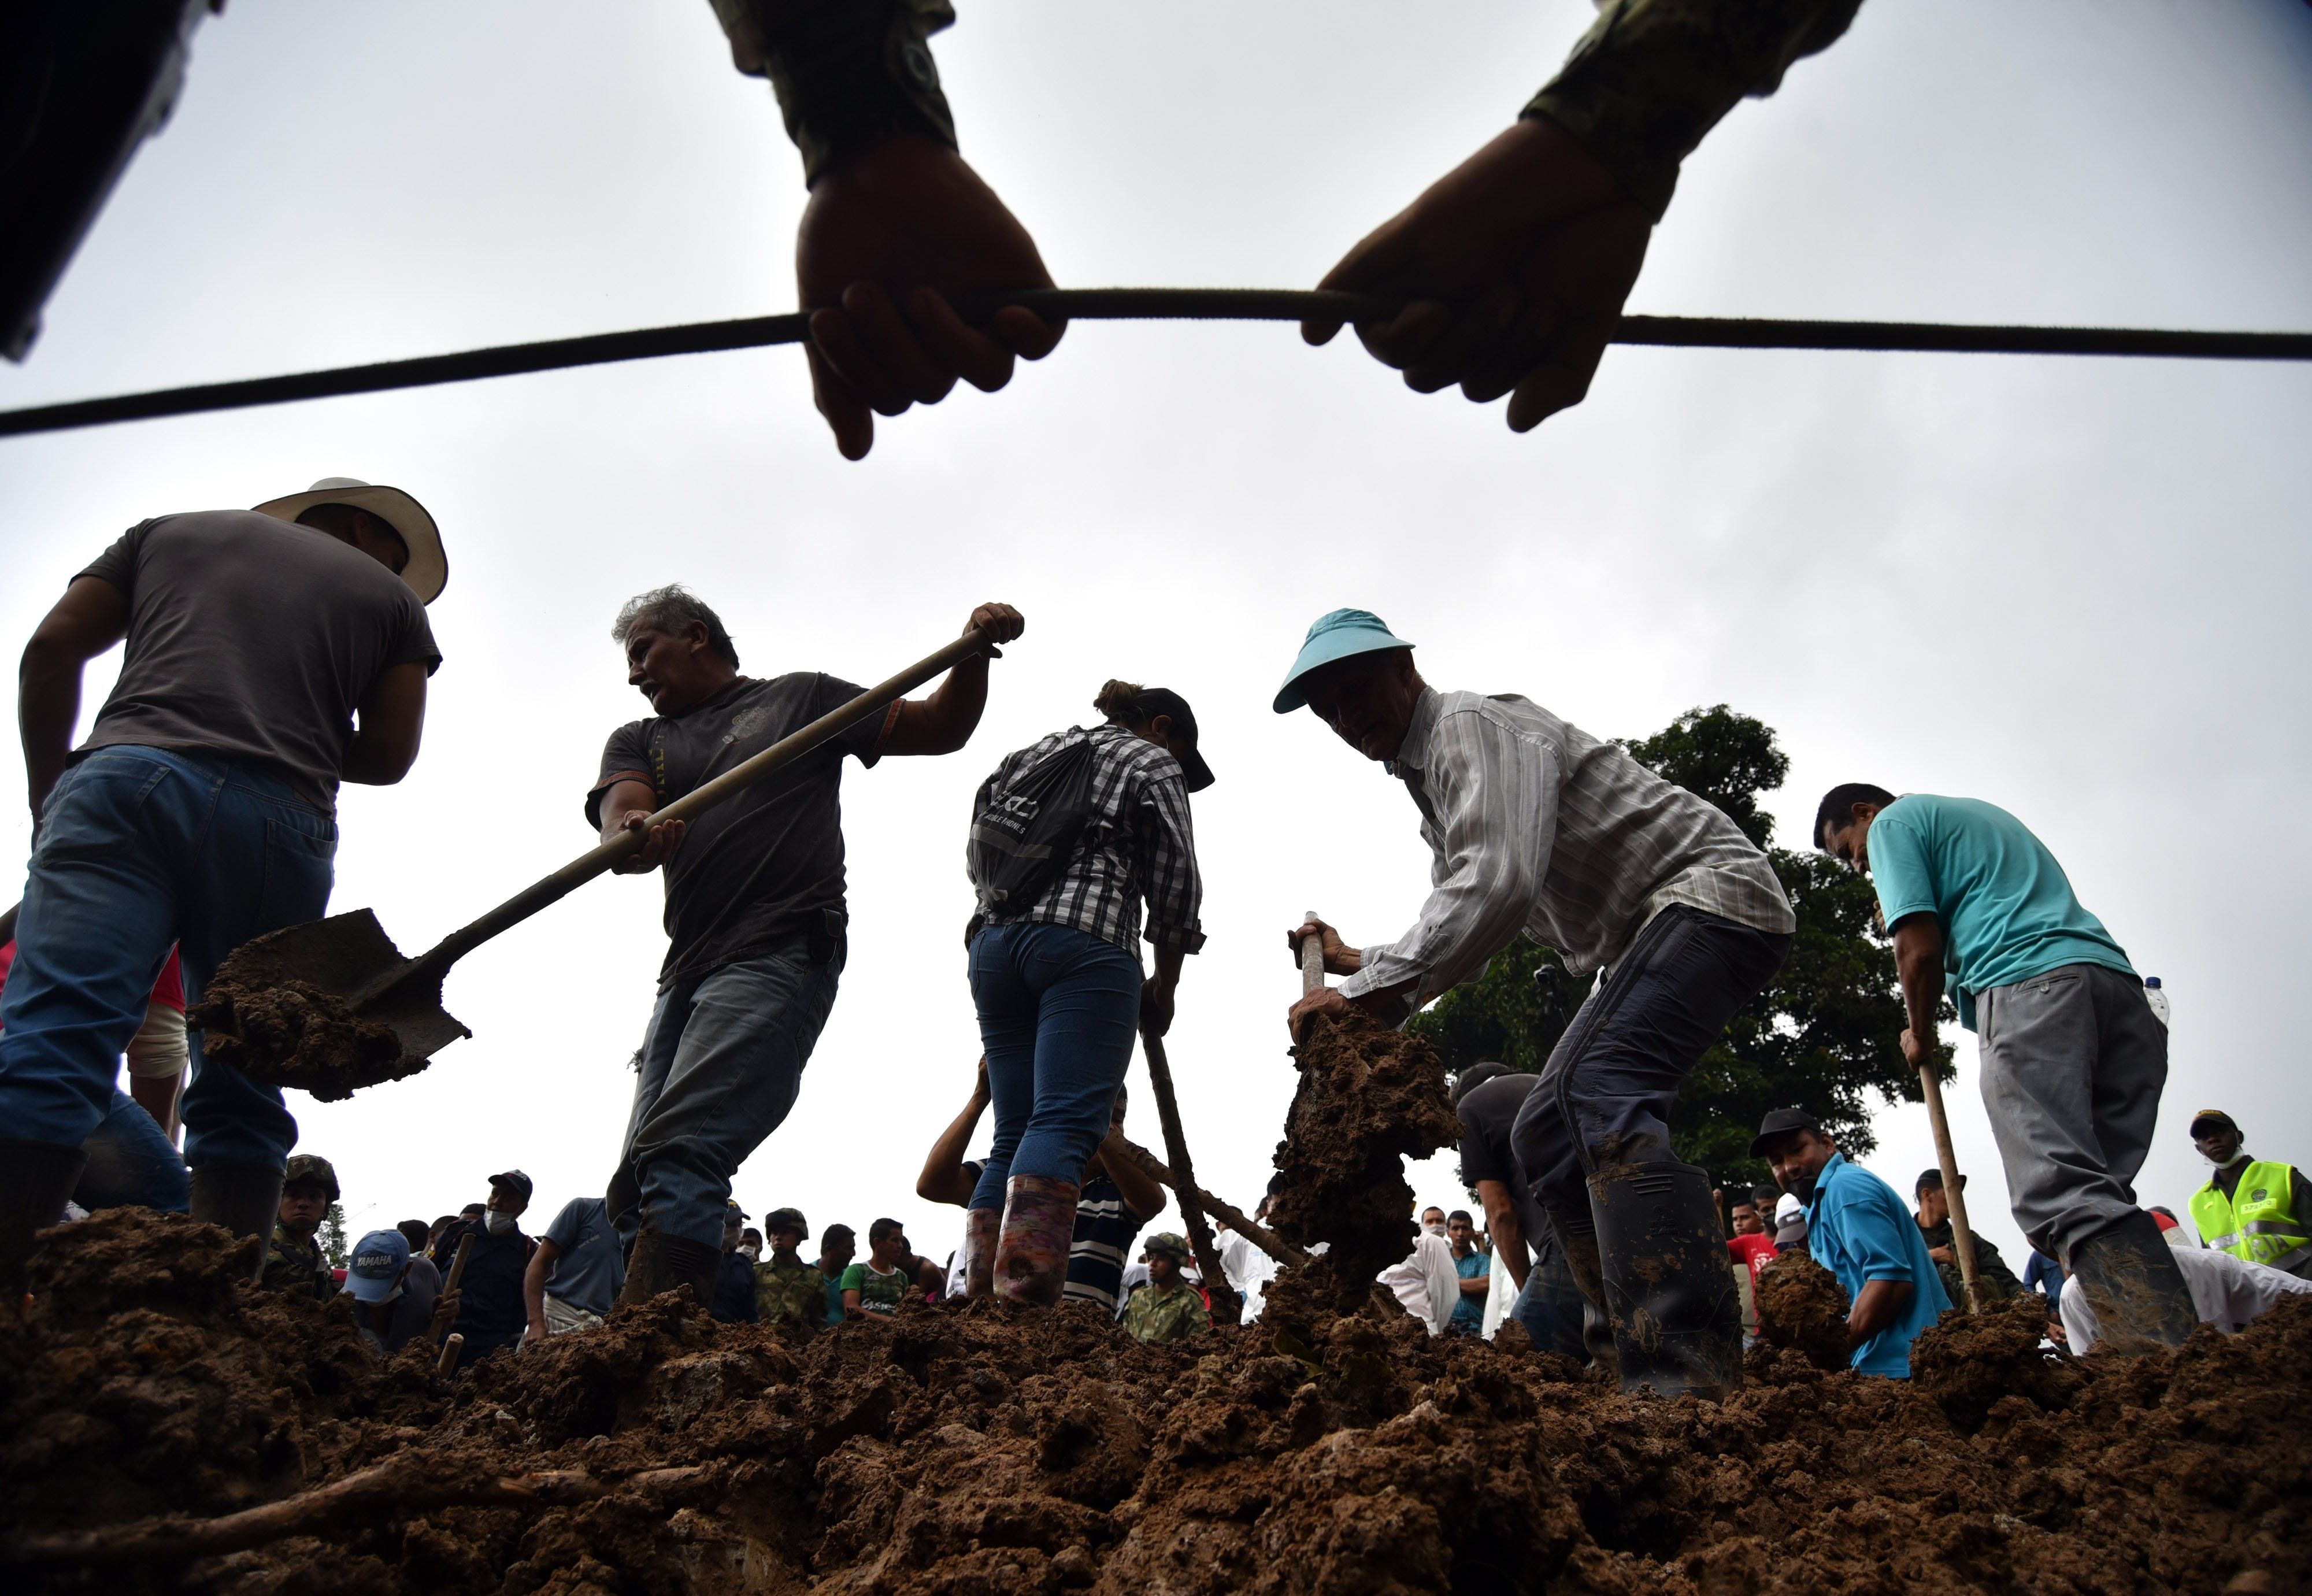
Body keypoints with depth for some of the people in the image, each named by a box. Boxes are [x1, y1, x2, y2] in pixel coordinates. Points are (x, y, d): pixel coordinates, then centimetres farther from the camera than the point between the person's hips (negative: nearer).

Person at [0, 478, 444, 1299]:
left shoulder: (168, 531, 28)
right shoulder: (389, 595, 24)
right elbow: (388, 755, 13)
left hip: (129, 777, 0)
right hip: (280, 819, 0)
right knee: (240, 1094, 5)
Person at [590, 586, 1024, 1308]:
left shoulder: (802, 698, 16)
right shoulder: (638, 741, 23)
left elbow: (941, 728, 16)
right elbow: (618, 818, 0)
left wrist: (975, 653, -3)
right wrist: (635, 837, -26)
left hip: (781, 956, -6)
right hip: (687, 973, 7)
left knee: (676, 1155, -23)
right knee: (636, 1189, 4)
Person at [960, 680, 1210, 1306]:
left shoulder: (1032, 756, 30)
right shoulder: (1152, 763, 12)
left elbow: (978, 861, 22)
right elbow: (1175, 882, 7)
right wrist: (1163, 987, 14)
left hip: (993, 943, 7)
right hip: (1086, 941, -6)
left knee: (1013, 1132, 6)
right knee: (1067, 1121, -15)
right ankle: (1023, 1300, -28)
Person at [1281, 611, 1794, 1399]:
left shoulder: (1473, 725, -14)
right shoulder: (1431, 779, 18)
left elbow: (1500, 882, -31)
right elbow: (1465, 936, 23)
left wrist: (1369, 994, -33)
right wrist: (1359, 961, 12)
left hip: (1714, 892, -11)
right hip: (1650, 933, 11)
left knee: (1602, 1087, -30)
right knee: (1546, 1131, 7)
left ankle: (1685, 1380, -37)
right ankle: (1657, 1356, 5)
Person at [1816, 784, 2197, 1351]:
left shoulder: (1893, 822, 11)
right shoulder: (1983, 812, 38)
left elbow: (1921, 949, 0)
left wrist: (1920, 1036, 15)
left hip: (2031, 985, -9)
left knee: (2063, 1193, -18)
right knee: (2100, 1189, 3)